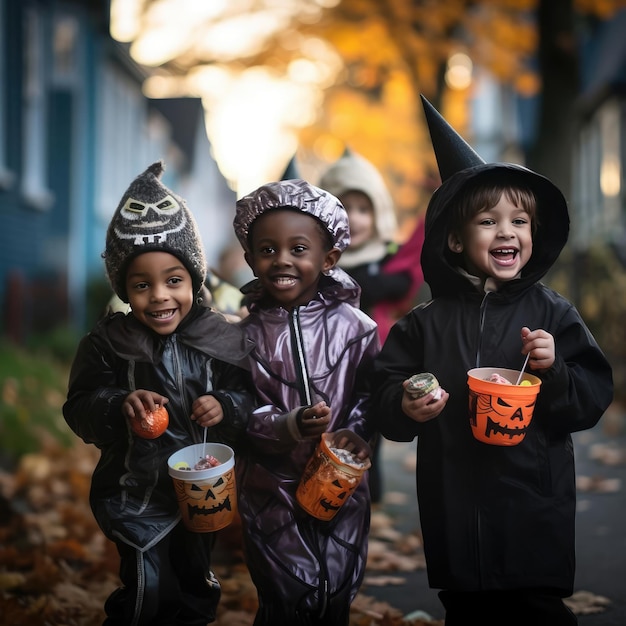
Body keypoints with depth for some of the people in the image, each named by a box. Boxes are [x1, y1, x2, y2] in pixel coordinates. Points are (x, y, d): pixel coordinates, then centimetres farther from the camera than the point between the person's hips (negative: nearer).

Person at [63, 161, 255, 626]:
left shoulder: (221, 340, -8)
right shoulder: (106, 344, -11)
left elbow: (248, 397, -5)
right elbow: (80, 411, -12)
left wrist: (226, 408, -26)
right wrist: (120, 407, -30)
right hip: (136, 495, -2)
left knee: (194, 586, 22)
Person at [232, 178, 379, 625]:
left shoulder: (355, 327, -7)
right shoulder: (246, 335, -7)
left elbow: (369, 398, -2)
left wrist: (357, 434, -20)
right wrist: (289, 427, -26)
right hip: (273, 492, -1)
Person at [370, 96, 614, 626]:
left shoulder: (551, 313, -1)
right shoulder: (429, 322, 1)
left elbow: (595, 398, -2)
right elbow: (385, 389, 3)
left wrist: (554, 371, -18)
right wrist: (405, 407, -17)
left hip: (535, 511, -1)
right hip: (455, 510, 1)